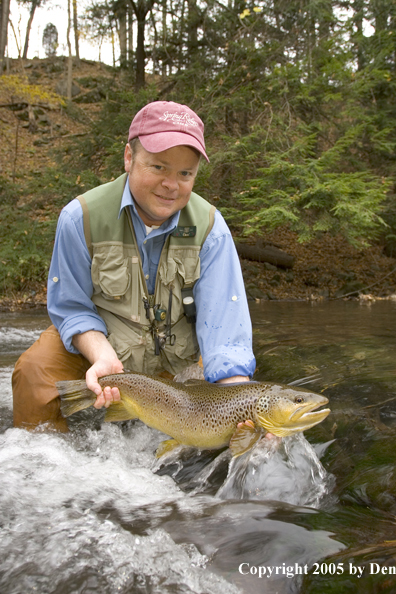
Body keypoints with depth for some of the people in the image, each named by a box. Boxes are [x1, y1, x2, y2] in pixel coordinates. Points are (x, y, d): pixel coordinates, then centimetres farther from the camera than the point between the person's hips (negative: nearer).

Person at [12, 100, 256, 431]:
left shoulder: (209, 228, -20)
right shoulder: (82, 217, -21)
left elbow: (224, 329, -24)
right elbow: (72, 309, -12)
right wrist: (104, 356, -33)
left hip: (175, 359, 2)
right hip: (94, 342, -1)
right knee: (36, 368, -25)